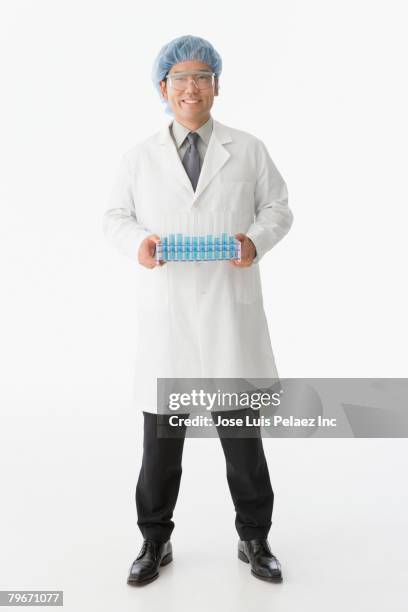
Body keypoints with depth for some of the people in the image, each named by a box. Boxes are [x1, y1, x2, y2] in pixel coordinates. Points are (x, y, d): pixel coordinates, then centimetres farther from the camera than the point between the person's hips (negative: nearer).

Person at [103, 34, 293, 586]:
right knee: (160, 435, 9)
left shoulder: (249, 149, 9)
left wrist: (257, 239, -11)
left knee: (242, 429, 8)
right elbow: (115, 217, 12)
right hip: (164, 313, 1)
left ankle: (254, 538, 29)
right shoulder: (140, 157, 10)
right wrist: (137, 242, -10)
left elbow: (278, 207, 10)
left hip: (232, 310, 0)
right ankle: (155, 540, 29)